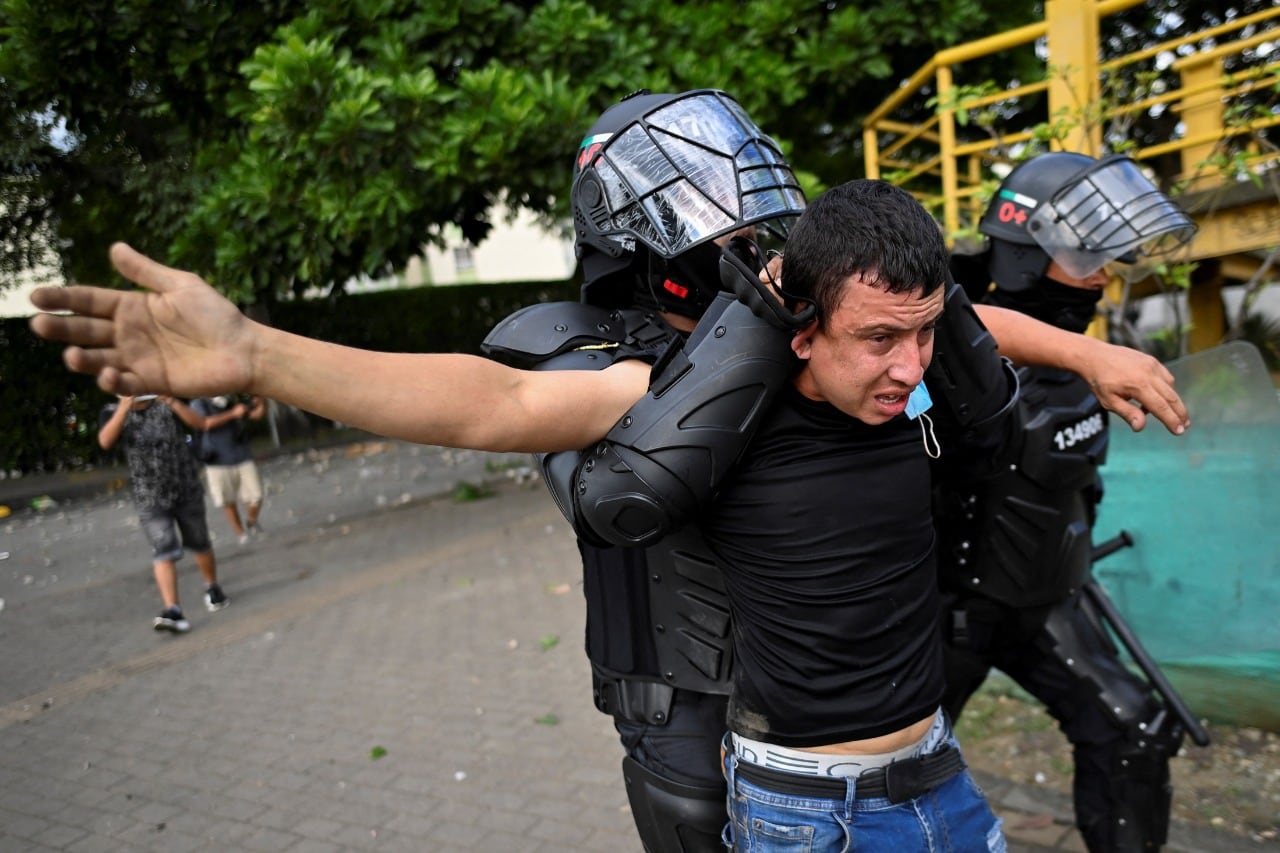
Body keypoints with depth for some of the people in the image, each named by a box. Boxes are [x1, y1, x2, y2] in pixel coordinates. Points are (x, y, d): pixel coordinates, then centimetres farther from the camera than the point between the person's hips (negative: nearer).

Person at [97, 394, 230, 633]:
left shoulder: (165, 404, -5)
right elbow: (105, 441, -21)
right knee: (164, 552, -14)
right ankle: (173, 612, -20)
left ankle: (213, 589, 37)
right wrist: (124, 408, -33)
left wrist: (173, 403, -40)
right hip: (150, 499, 0)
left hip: (186, 491, 1)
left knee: (199, 545, 14)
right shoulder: (114, 412, -2)